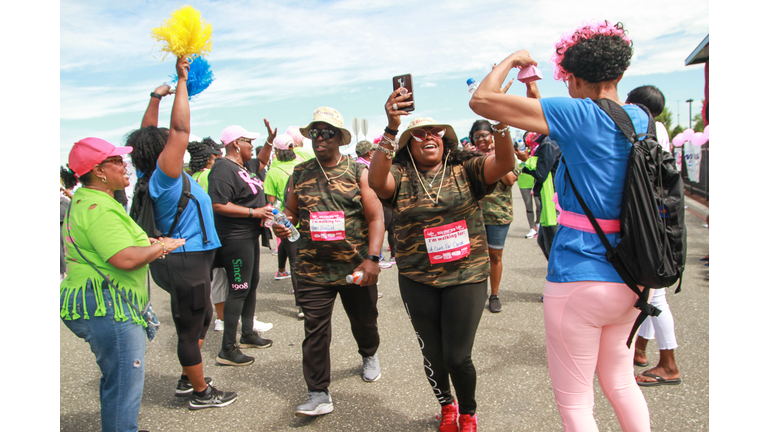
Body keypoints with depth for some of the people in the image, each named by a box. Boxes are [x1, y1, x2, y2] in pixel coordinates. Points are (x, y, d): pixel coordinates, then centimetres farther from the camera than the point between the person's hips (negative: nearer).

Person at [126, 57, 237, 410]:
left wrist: (156, 97, 15)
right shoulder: (165, 175, -19)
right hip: (186, 261, -10)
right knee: (190, 329, 3)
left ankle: (187, 380, 35)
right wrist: (182, 80, -17)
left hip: (183, 259, 10)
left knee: (202, 318, 23)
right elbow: (181, 129, -23)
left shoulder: (150, 175, 5)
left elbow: (146, 133, 16)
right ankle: (201, 393, 17)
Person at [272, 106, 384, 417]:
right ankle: (318, 394, 10)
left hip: (356, 268, -1)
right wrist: (282, 225, -10)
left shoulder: (358, 172, -1)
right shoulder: (300, 173, 6)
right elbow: (291, 211, 14)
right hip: (313, 270, 1)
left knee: (364, 321, 17)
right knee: (314, 331, -1)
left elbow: (375, 218, -6)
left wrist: (372, 258, -18)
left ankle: (369, 356, 49)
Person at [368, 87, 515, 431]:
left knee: (458, 357, 0)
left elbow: (504, 163, -18)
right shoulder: (401, 177, -2)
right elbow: (377, 181, -24)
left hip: (466, 276, -1)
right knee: (433, 356, 13)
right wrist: (391, 128, -35)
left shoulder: (466, 170, -2)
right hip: (417, 282, 1)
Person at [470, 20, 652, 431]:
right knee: (619, 381, 27)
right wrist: (534, 90, 30)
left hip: (579, 278, -7)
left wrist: (512, 60, 3)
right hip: (628, 278, 7)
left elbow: (481, 100, -15)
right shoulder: (640, 119, 5)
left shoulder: (579, 114, -16)